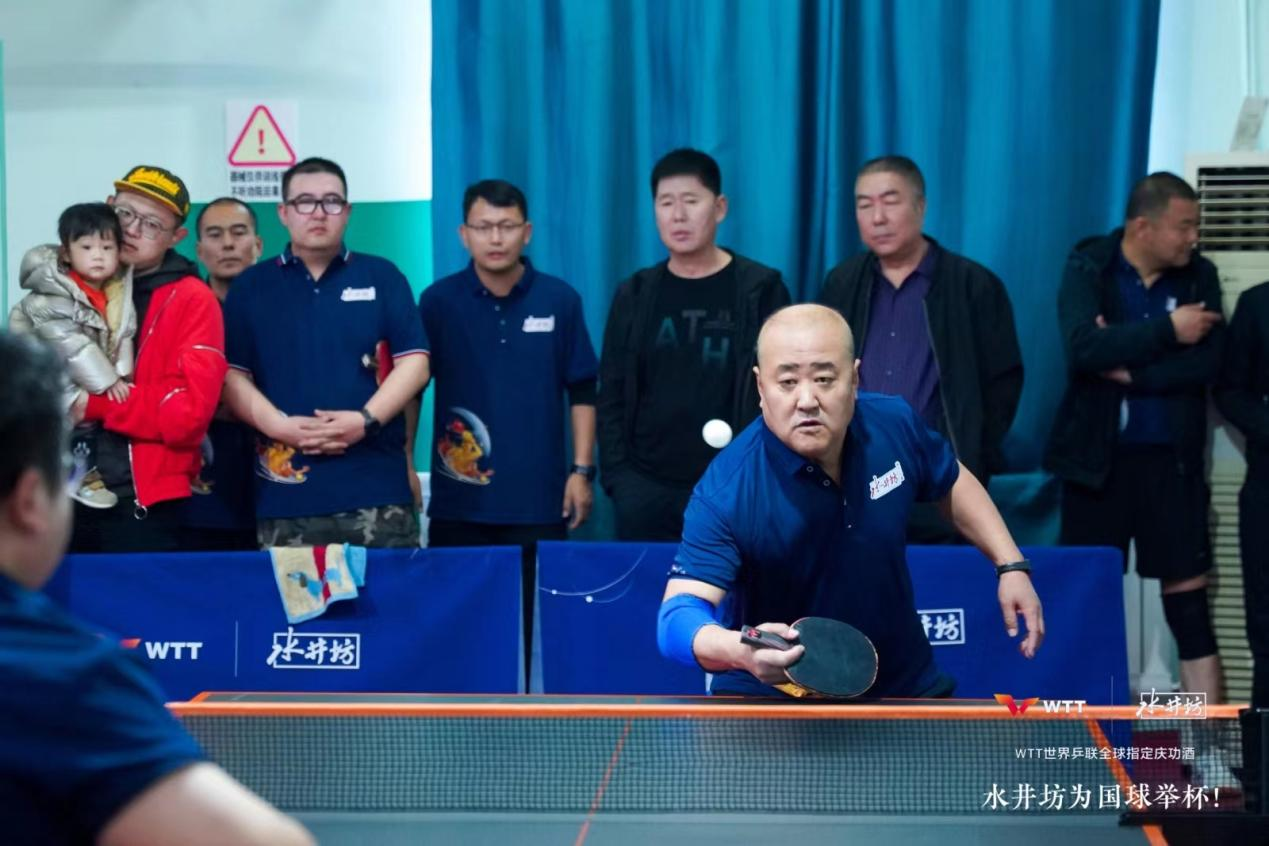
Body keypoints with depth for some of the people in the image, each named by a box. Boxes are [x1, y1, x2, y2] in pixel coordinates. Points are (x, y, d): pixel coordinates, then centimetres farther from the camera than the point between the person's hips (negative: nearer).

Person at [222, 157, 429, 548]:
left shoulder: (383, 277, 12)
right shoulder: (251, 286, 12)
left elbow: (414, 363, 4)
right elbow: (231, 375, 6)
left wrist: (367, 419, -11)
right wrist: (277, 425, -12)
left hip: (376, 488, 0)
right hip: (286, 492, 0)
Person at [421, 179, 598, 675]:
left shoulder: (559, 300, 1)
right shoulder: (438, 301, 0)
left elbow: (582, 392, 4)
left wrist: (582, 470, 0)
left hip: (539, 496, 0)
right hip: (458, 496, 0)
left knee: (532, 624, 7)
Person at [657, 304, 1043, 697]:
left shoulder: (895, 424, -14)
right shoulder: (726, 492, -29)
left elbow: (951, 482, 10)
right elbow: (680, 610, -36)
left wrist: (1010, 564, 4)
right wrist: (740, 649, -56)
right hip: (771, 696, -4)